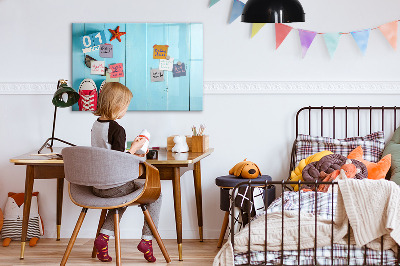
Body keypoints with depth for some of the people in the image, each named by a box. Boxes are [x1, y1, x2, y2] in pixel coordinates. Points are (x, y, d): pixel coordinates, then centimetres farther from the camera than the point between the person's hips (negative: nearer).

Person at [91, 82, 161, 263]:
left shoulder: (96, 125, 7)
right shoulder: (117, 129, -19)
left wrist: (130, 154, 19)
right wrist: (134, 148, -8)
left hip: (97, 186, 8)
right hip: (114, 186, -8)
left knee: (123, 195, 36)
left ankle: (104, 236, 18)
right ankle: (147, 239, 9)